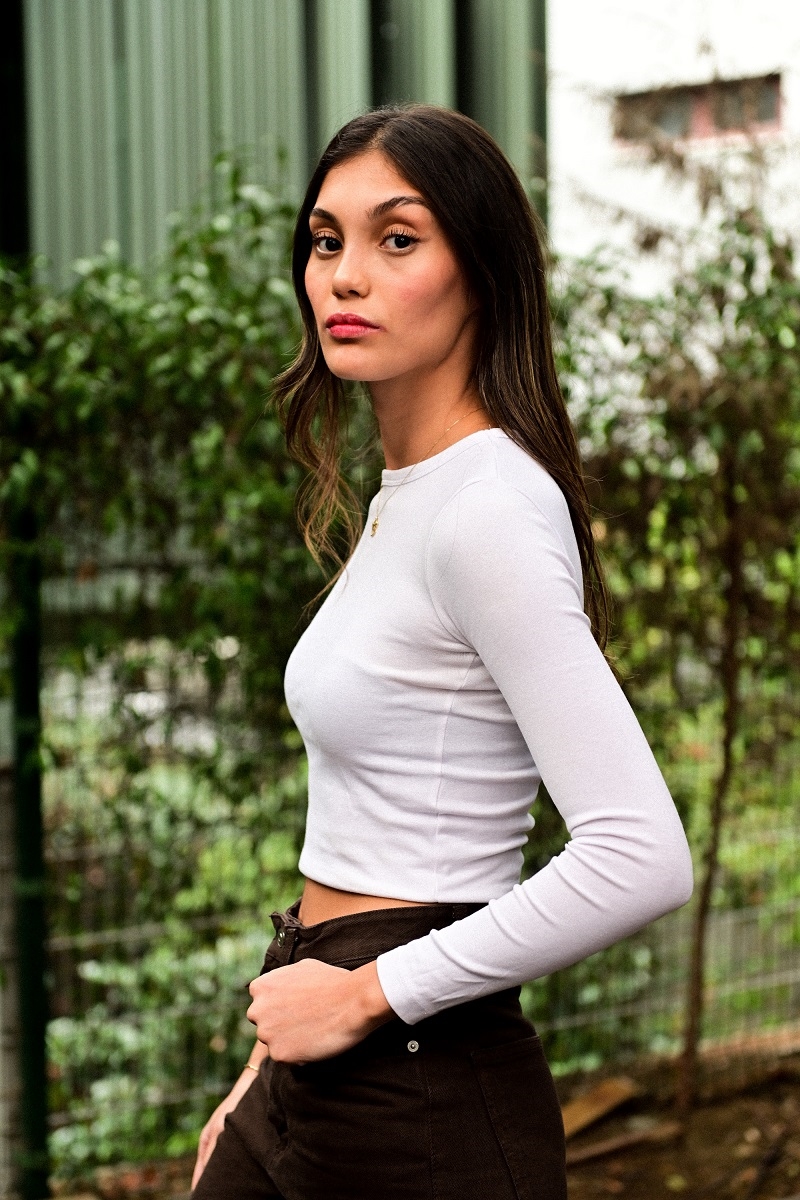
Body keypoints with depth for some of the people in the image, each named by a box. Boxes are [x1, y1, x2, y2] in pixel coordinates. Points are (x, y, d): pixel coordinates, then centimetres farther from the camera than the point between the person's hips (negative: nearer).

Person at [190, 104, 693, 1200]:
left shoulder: (488, 512, -17)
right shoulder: (402, 495, 11)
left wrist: (364, 994, -17)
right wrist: (275, 1057, 16)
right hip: (320, 1074, 9)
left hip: (418, 1097, -9)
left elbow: (641, 858, -25)